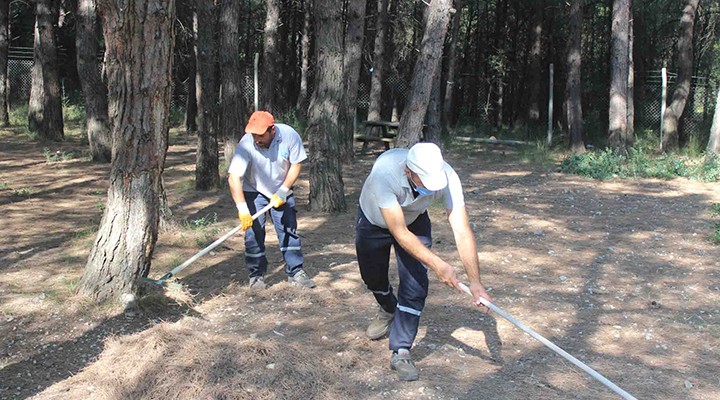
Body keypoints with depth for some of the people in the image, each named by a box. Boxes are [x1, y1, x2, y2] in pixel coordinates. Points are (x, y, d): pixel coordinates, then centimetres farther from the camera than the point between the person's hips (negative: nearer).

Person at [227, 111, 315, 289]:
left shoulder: (290, 135, -24)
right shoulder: (246, 144, -30)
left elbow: (296, 164, -11)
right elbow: (234, 177, -33)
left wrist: (282, 192, -18)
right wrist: (243, 209, -40)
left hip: (281, 189, 2)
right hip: (254, 192, -2)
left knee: (289, 230, 4)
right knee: (254, 233, -6)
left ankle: (295, 272, 15)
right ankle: (256, 275, 9)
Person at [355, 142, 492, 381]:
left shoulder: (446, 176, -37)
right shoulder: (384, 172, -45)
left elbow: (462, 231, -37)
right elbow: (399, 233, -41)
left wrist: (475, 281, -45)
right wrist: (436, 264, -47)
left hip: (414, 220, 1)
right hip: (373, 220, -1)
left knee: (416, 285, -13)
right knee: (373, 277, 17)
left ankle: (400, 352, 0)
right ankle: (388, 310, 52)